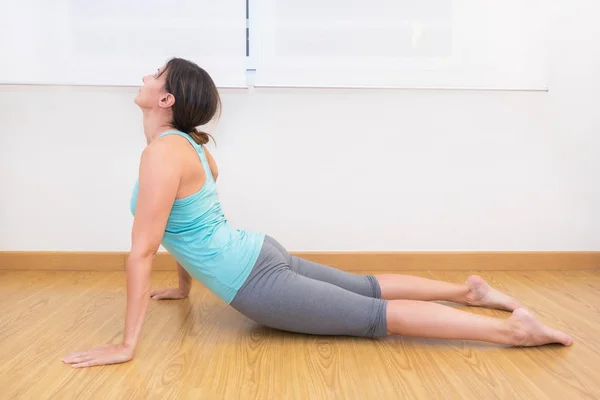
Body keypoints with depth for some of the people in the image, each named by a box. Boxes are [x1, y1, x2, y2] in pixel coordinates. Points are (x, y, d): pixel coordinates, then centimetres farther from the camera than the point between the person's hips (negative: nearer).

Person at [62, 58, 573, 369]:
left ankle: (513, 328, -2)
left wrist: (126, 345, -18)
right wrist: (183, 285, 32)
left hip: (257, 280, -9)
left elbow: (142, 251, -22)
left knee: (374, 316, -6)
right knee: (368, 286, 20)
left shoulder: (163, 151, -19)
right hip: (260, 253, 9)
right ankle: (467, 289, 32)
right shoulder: (188, 144, 11)